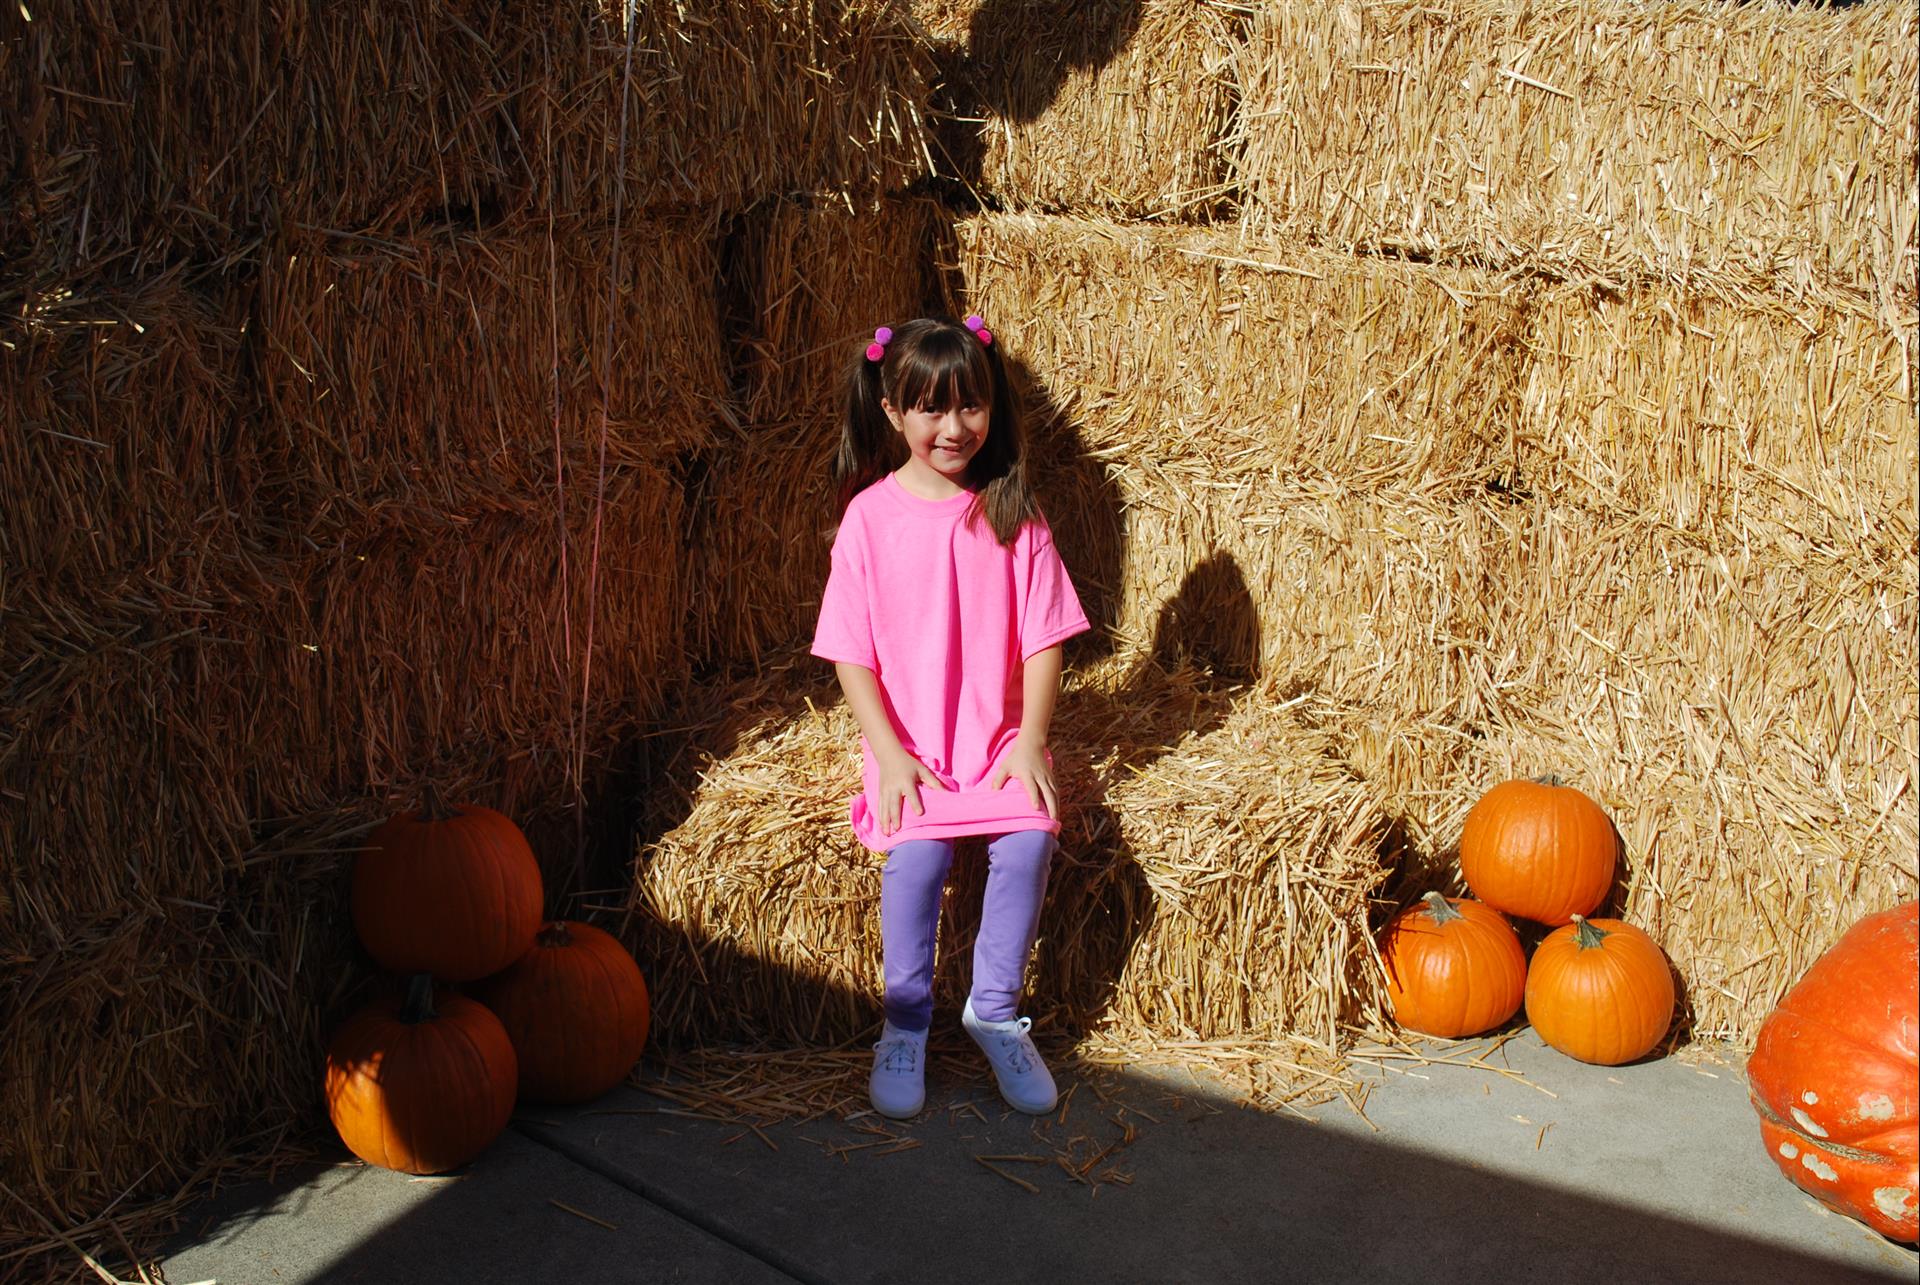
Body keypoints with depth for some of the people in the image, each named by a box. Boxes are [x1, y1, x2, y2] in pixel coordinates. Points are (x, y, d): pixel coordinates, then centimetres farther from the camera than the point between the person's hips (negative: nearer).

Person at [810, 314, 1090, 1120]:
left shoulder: (1013, 515, 1)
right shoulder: (870, 516, -3)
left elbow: (1044, 640, 1)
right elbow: (851, 653, -3)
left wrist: (1030, 741, -10)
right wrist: (890, 752, -13)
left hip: (999, 734, 1)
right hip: (908, 741, -1)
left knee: (1030, 836, -25)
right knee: (918, 849, -27)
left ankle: (994, 1009, -3)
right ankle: (906, 1022, -4)